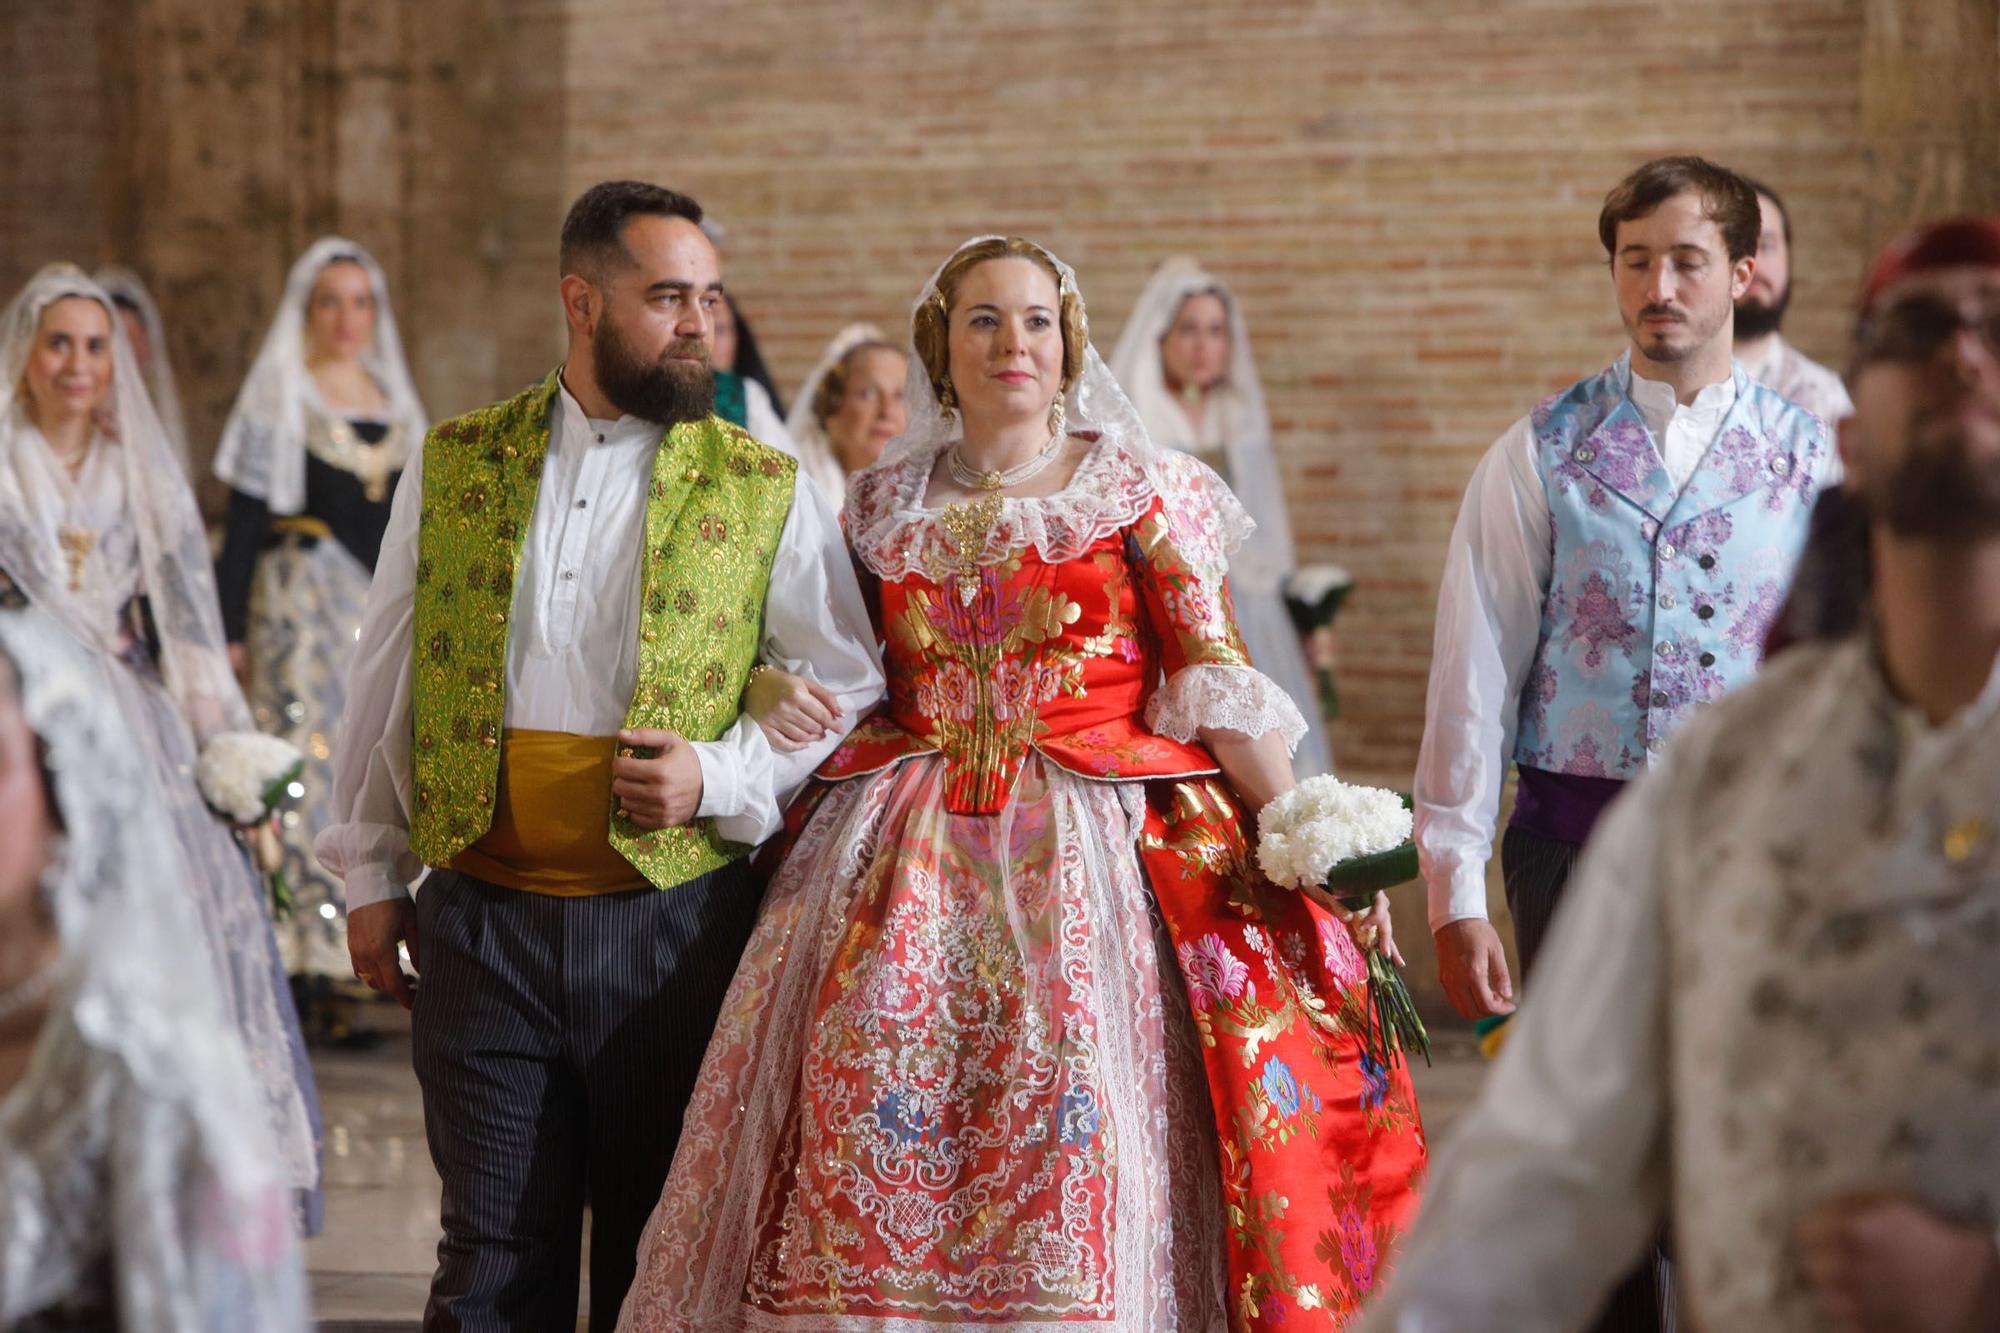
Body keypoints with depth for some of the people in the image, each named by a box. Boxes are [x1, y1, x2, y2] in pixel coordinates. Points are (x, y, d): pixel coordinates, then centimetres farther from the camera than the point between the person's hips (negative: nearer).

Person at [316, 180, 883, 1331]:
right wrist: (372, 873, 12)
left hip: (674, 921, -1)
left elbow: (847, 688, 3)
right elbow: (387, 681, 13)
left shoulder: (766, 489, 1)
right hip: (478, 921, 1)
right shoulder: (452, 465, 7)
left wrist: (718, 778, -12)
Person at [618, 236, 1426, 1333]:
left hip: (1092, 853, -3)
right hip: (905, 860, 3)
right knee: (875, 1112, -6)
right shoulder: (883, 505, 14)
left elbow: (1214, 679, -2)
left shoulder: (1136, 488, 4)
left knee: (1069, 1120, -12)